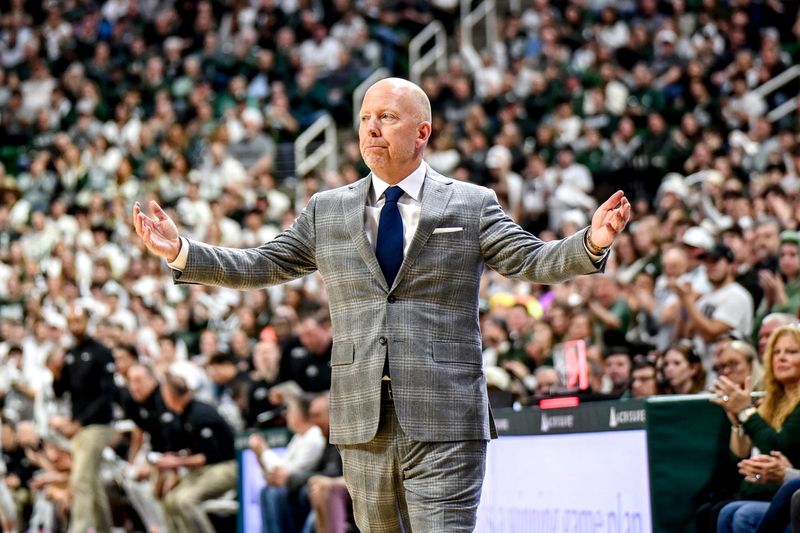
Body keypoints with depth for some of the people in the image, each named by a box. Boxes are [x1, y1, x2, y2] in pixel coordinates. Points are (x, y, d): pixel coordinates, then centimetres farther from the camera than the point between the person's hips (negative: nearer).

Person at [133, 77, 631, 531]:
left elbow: (534, 261, -2)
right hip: (362, 421, 4)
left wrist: (591, 243, -21)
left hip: (444, 421, -3)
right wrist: (181, 252, 3)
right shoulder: (326, 211, 13)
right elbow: (261, 266, 15)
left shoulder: (472, 206, 5)